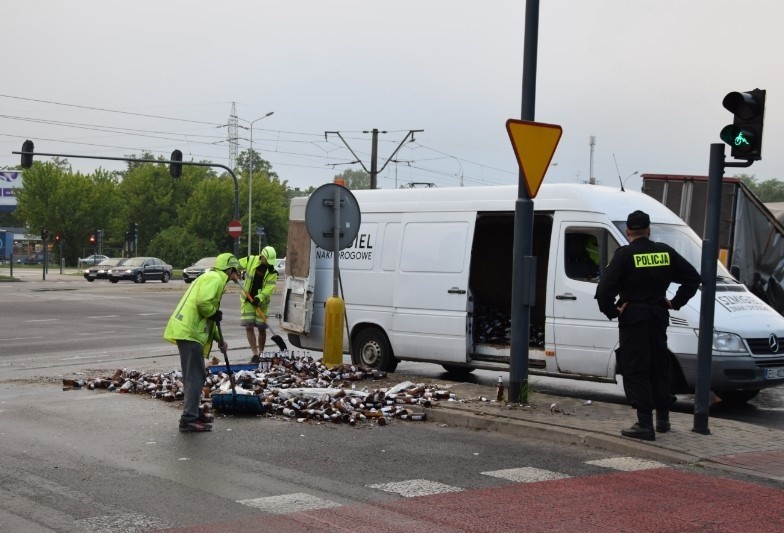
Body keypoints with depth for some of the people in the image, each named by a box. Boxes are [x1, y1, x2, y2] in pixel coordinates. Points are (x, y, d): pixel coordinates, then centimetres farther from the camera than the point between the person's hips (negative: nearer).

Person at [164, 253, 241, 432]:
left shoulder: (209, 277, 26)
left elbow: (207, 316, 31)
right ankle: (189, 419, -8)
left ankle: (193, 411, 30)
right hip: (189, 332, -10)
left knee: (194, 375, 20)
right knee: (195, 376, -8)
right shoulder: (215, 278, -7)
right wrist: (215, 313, -6)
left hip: (185, 330, 10)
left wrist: (219, 339, 30)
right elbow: (203, 302, -25)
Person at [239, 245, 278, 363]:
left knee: (262, 328, 4)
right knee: (249, 327, -6)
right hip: (248, 300, 1)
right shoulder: (250, 261, -7)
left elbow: (269, 288, -20)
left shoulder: (272, 272, -10)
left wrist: (259, 298, -34)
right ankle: (255, 354, -3)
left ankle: (261, 353, 21)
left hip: (262, 302, 0)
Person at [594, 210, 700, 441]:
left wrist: (612, 311, -7)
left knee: (636, 371, -2)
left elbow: (604, 290, -21)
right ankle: (663, 418, 25)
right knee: (659, 367, 17)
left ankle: (645, 424, -5)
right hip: (659, 317, 5)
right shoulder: (665, 252, 4)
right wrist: (675, 302, 11)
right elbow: (693, 277, 10)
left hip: (633, 318, -5)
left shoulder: (625, 254, -12)